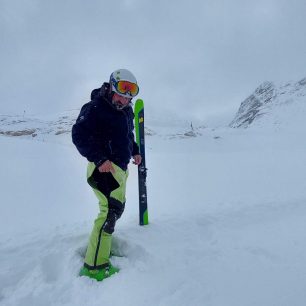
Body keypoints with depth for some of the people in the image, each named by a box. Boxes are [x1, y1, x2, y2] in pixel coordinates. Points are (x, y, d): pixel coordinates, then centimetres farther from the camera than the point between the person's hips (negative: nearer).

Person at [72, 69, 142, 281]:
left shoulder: (126, 112, 13)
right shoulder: (95, 108, -13)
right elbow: (79, 135, -18)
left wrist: (135, 151, 11)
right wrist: (99, 159, -26)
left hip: (120, 167, 10)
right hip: (104, 167, -9)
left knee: (117, 207, 19)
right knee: (112, 209, -15)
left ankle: (101, 245, 39)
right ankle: (95, 266, -3)